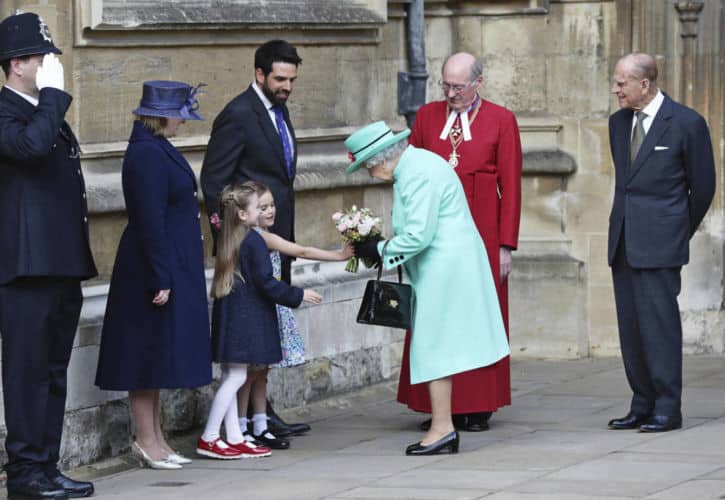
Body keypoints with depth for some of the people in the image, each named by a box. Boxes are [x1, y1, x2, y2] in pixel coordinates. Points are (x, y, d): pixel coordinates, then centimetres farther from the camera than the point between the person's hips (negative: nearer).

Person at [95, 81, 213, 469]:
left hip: (172, 265, 10)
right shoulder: (147, 154, -20)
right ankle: (147, 441, 4)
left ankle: (155, 440, 20)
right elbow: (151, 220, -23)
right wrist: (160, 278, -23)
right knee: (150, 350, -3)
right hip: (157, 266, -10)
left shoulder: (156, 149, 11)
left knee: (156, 355, 14)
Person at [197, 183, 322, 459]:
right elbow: (266, 283, -14)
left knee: (230, 378, 10)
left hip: (228, 315, 9)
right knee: (235, 377, -6)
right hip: (246, 317, -9)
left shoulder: (227, 239, 11)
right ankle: (208, 439, -7)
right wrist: (298, 295, -4)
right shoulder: (253, 241, -14)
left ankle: (235, 439, 14)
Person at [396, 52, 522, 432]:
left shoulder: (500, 121, 1)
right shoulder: (427, 116, 9)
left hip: (480, 233, -2)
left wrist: (506, 244, -5)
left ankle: (479, 408, 7)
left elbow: (510, 185, -1)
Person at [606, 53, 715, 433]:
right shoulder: (618, 123, 13)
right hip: (623, 241, 6)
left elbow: (702, 186, 2)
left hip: (659, 243, -6)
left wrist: (682, 232, 12)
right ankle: (642, 405, 12)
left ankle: (667, 408, -4)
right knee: (631, 326, 6)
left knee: (659, 320, -8)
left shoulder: (687, 124, -6)